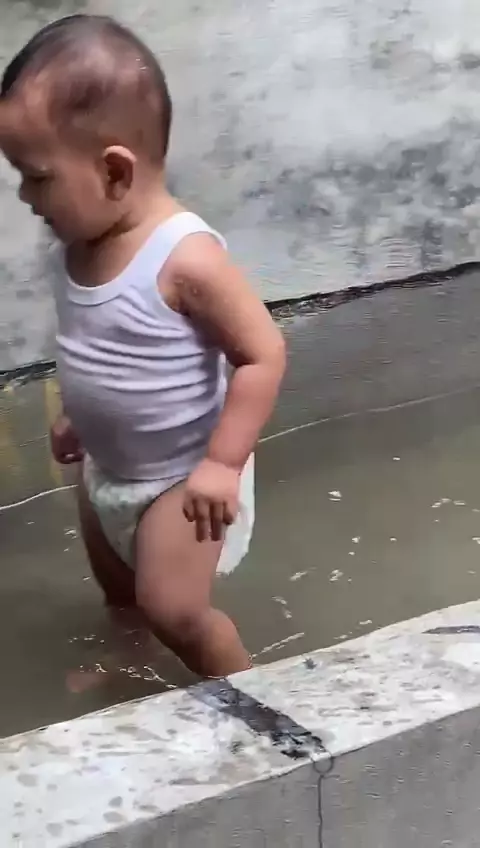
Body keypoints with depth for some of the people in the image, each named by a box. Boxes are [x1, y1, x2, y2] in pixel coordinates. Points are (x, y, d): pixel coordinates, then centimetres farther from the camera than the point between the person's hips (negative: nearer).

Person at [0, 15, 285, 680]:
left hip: (181, 475, -8)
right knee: (117, 588, 26)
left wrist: (222, 464, -28)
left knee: (172, 611, -6)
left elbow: (262, 354, -28)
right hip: (107, 467, 8)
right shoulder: (78, 243, -9)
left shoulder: (185, 258, -32)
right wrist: (76, 417, 18)